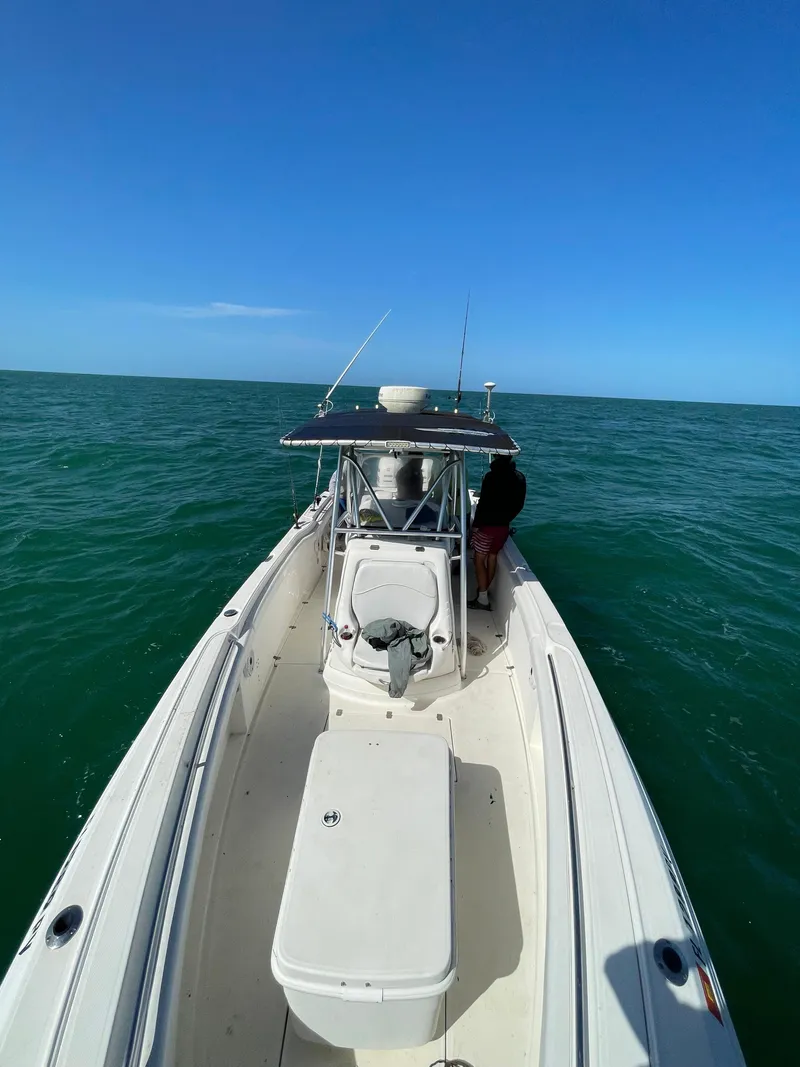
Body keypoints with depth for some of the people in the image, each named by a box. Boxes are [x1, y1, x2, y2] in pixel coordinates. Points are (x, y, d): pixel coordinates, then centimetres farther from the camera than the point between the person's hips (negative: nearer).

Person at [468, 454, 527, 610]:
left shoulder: (491, 476, -17)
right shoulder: (520, 478, 3)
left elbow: (483, 503, -18)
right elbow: (519, 505, 9)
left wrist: (476, 523, -10)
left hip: (487, 524, -6)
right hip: (504, 526, 6)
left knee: (479, 559, 1)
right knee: (492, 556, 19)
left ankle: (483, 598, -2)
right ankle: (484, 589, 33)